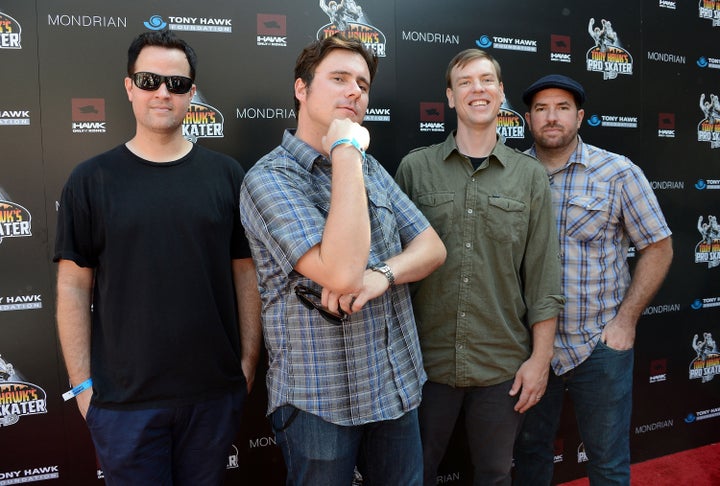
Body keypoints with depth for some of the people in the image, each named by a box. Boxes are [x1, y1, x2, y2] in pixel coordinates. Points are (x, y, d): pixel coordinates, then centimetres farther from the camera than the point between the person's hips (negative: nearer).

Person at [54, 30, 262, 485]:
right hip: (123, 397, -1)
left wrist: (249, 360, 1)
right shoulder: (91, 180, -1)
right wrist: (83, 383, -3)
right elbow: (74, 285, -1)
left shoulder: (226, 174, 1)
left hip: (215, 391, 1)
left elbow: (246, 273, 3)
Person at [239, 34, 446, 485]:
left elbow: (433, 247, 4)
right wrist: (346, 153, -23)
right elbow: (341, 272, -28)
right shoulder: (270, 178, -15)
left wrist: (383, 275, -18)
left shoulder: (372, 169, 8)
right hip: (320, 401, -6)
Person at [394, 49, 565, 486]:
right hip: (427, 359, 0)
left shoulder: (530, 176, 2)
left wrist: (540, 357, -2)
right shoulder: (415, 167, -1)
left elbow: (544, 278, 1)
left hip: (504, 366, 1)